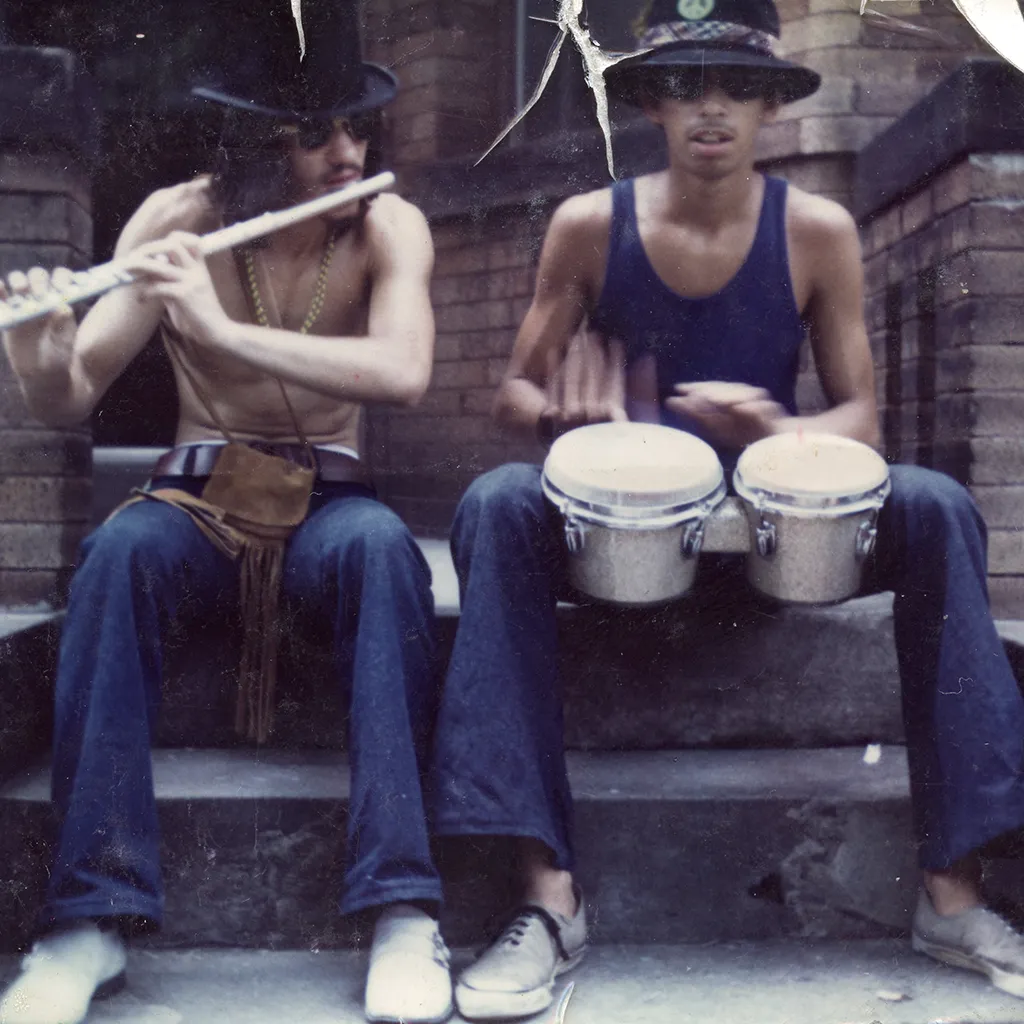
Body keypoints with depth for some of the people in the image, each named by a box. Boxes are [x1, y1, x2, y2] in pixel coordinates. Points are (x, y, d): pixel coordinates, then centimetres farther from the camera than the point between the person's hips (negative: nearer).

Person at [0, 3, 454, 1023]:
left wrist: (224, 332, -33)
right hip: (198, 494, 1)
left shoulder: (387, 227, -5)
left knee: (381, 545, -36)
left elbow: (402, 371, -25)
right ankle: (92, 919, -30)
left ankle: (404, 911, -35)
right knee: (120, 550, -34)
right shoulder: (177, 218, -5)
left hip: (326, 499, 0)